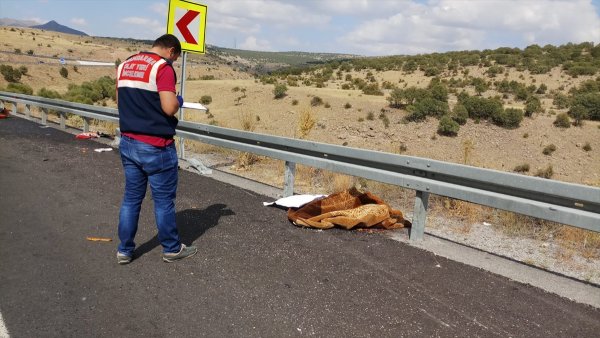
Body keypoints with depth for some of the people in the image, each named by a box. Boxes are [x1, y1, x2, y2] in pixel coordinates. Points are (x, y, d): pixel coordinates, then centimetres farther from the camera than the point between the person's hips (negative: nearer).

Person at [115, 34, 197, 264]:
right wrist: (178, 100, 0)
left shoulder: (125, 65, 12)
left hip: (128, 142, 7)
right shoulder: (163, 67, -13)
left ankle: (124, 250, 21)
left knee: (131, 198, 14)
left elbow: (120, 101, 17)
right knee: (164, 200, 6)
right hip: (156, 147, -7)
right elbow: (169, 108, -21)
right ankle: (172, 249, 20)